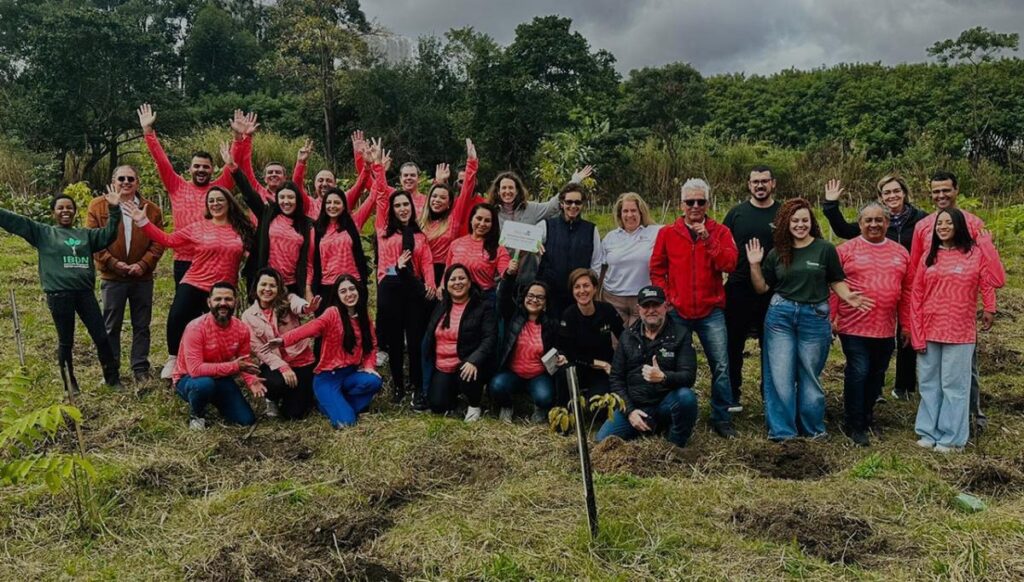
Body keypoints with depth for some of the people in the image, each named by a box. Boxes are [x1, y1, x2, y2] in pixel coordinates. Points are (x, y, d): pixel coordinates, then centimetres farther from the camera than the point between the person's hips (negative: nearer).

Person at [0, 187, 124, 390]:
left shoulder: (86, 234, 15)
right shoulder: (43, 233, 8)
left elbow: (108, 235, 3)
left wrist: (114, 210, -9)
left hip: (85, 293, 2)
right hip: (59, 295, -2)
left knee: (101, 337, 4)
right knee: (66, 341, 7)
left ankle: (113, 379, 15)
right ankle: (70, 383, 19)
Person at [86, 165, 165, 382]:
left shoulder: (151, 210, 3)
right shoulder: (98, 206, 0)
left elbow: (158, 242, 1)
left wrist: (143, 264, -13)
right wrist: (113, 263, -13)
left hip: (142, 277, 1)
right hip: (112, 277, -1)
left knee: (141, 326, 9)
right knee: (111, 326, 9)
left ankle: (141, 368, 20)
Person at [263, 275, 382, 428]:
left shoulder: (364, 315, 5)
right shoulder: (333, 313, -12)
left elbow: (371, 344, 13)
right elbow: (311, 327, -30)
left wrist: (368, 366, -6)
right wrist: (283, 340, -47)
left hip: (351, 373, 5)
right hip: (328, 376, -5)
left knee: (374, 381, -28)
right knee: (345, 421, -21)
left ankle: (342, 403, 2)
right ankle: (327, 402, 14)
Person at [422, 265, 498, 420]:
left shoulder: (484, 305, -9)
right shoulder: (441, 307, 8)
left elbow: (490, 338, -19)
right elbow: (429, 338, 20)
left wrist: (474, 361, -31)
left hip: (467, 365, -5)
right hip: (442, 368, 5)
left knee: (467, 375, -36)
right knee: (437, 406, -7)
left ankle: (474, 406, -4)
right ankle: (458, 391, 27)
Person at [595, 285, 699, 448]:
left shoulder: (680, 336, -2)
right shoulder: (628, 336, 6)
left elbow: (689, 376, -14)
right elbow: (616, 378, 5)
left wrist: (663, 377, -35)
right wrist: (629, 411, -9)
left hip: (666, 404, -2)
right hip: (633, 405, 2)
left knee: (686, 397, -35)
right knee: (603, 440, -18)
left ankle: (676, 446, -9)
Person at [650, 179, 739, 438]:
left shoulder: (720, 232, 3)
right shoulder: (667, 234, 4)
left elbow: (730, 264, -11)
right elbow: (656, 270, 7)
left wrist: (707, 239, -19)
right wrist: (666, 298, -4)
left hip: (711, 312, -1)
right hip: (677, 313, 1)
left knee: (721, 366, -1)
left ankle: (722, 418, 10)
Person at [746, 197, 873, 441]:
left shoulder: (825, 249, -2)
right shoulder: (778, 253, 5)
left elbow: (836, 281, 4)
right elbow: (762, 287, 8)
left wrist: (848, 296, -14)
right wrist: (755, 265, -6)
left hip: (814, 317, -1)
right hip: (780, 315, 2)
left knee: (809, 375, 9)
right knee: (780, 375, 2)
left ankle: (813, 428, 24)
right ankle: (781, 429, 11)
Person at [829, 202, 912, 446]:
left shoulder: (901, 253, 9)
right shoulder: (846, 250, -3)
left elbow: (906, 291, 11)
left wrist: (906, 324, 10)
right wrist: (832, 317, -9)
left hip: (886, 329, 4)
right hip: (853, 326, -4)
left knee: (876, 375, 14)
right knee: (858, 373, -3)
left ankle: (867, 416, 32)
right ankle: (855, 426, 8)